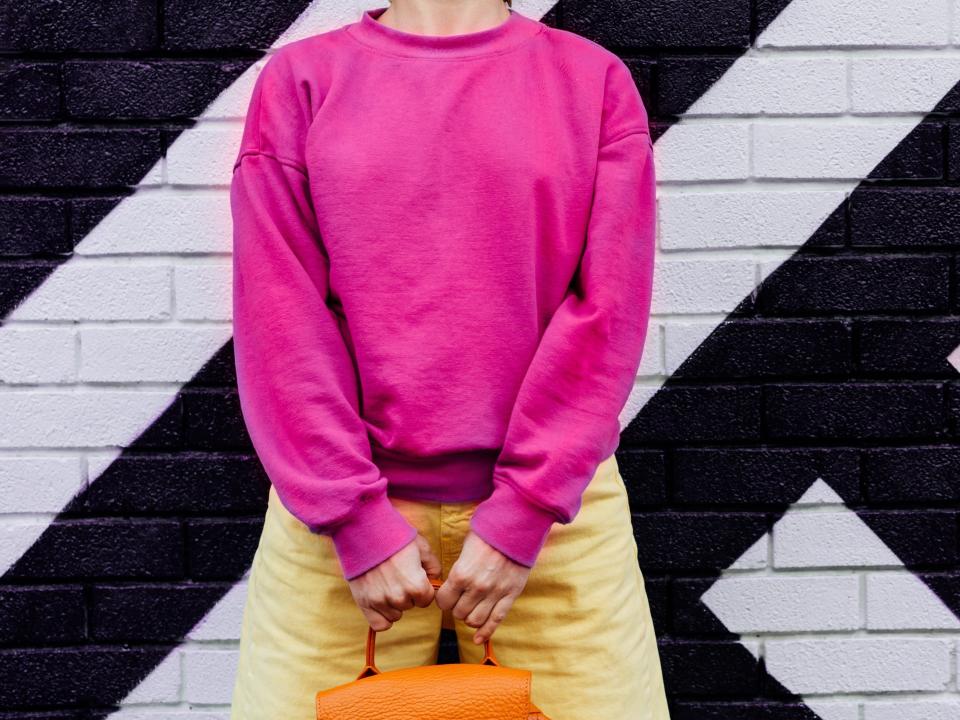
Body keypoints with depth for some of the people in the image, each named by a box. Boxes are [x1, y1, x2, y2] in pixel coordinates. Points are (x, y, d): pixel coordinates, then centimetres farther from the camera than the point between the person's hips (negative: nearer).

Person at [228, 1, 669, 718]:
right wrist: (357, 523, -8)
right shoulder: (301, 77, 5)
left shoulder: (595, 78, 6)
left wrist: (524, 513, -9)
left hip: (552, 512, 1)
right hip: (341, 522, 0)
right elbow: (279, 315, -2)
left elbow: (608, 308, -3)